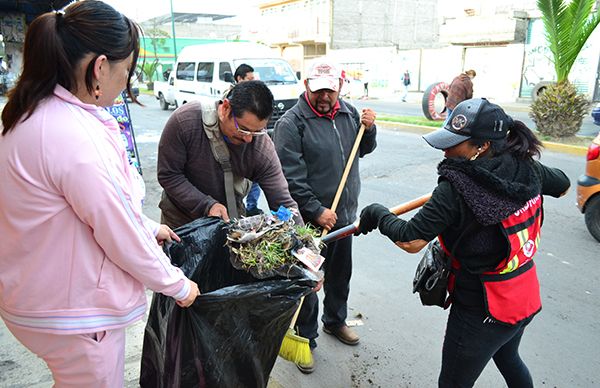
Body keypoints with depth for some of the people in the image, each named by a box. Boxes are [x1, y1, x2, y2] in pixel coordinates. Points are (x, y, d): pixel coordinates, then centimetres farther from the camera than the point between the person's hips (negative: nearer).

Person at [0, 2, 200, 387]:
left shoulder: (35, 113, 1)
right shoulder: (73, 137, -31)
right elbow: (121, 237, -23)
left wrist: (149, 228, 18)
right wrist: (179, 285, -8)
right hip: (73, 311, -9)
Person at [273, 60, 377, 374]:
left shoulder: (348, 112, 5)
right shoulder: (291, 123, -16)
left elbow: (363, 150, 18)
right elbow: (291, 177, -20)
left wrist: (368, 128, -2)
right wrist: (316, 211, -21)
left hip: (345, 214, 7)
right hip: (310, 219, -7)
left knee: (340, 274, 23)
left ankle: (335, 321, 47)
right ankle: (305, 337, 28)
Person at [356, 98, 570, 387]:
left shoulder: (457, 188, -28)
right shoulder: (528, 168, -7)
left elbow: (411, 241, -29)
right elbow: (563, 186, 15)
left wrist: (376, 214, -13)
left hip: (482, 308, -7)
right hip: (525, 297, 7)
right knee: (508, 359, 35)